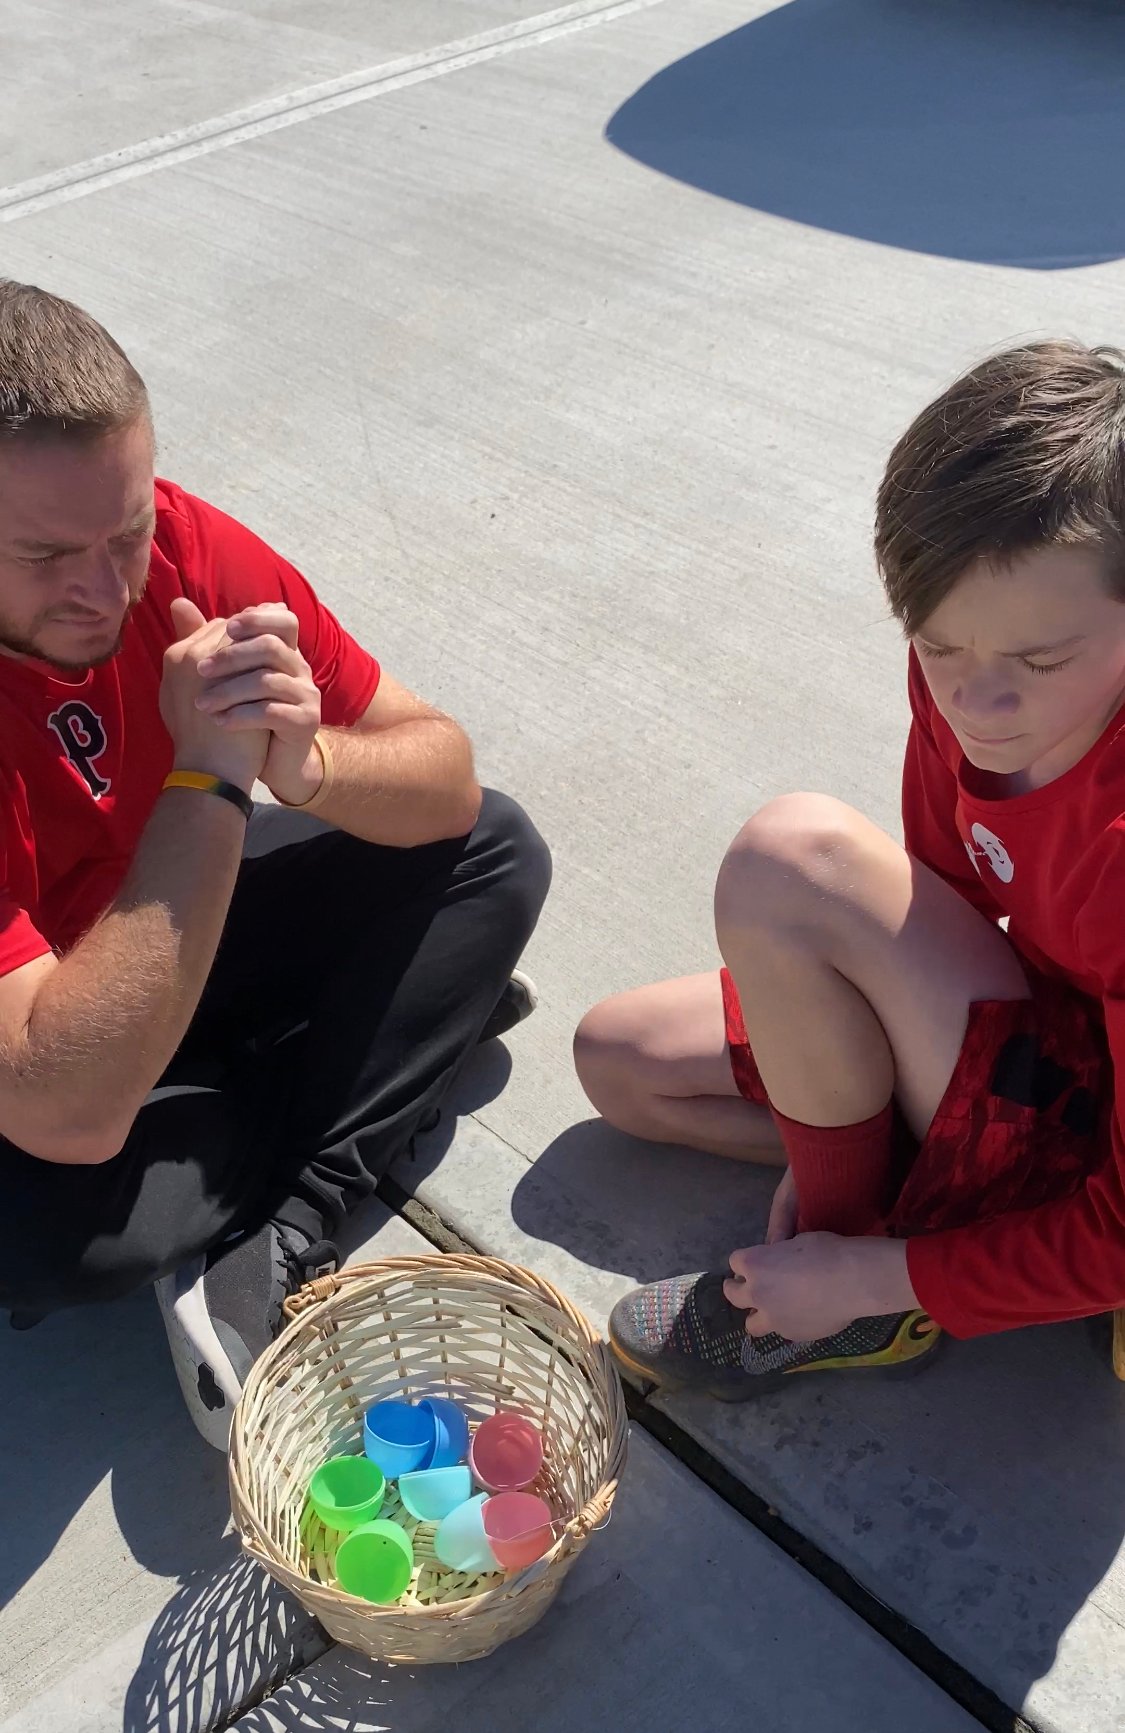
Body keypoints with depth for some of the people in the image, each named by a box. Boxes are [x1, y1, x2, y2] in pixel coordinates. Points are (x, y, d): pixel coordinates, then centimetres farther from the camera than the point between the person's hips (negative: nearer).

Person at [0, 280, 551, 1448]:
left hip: (170, 942, 5)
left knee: (496, 853, -9)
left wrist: (304, 762, -36)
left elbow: (448, 780, -13)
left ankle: (266, 1258, -15)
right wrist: (210, 778, -41)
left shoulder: (184, 545, -20)